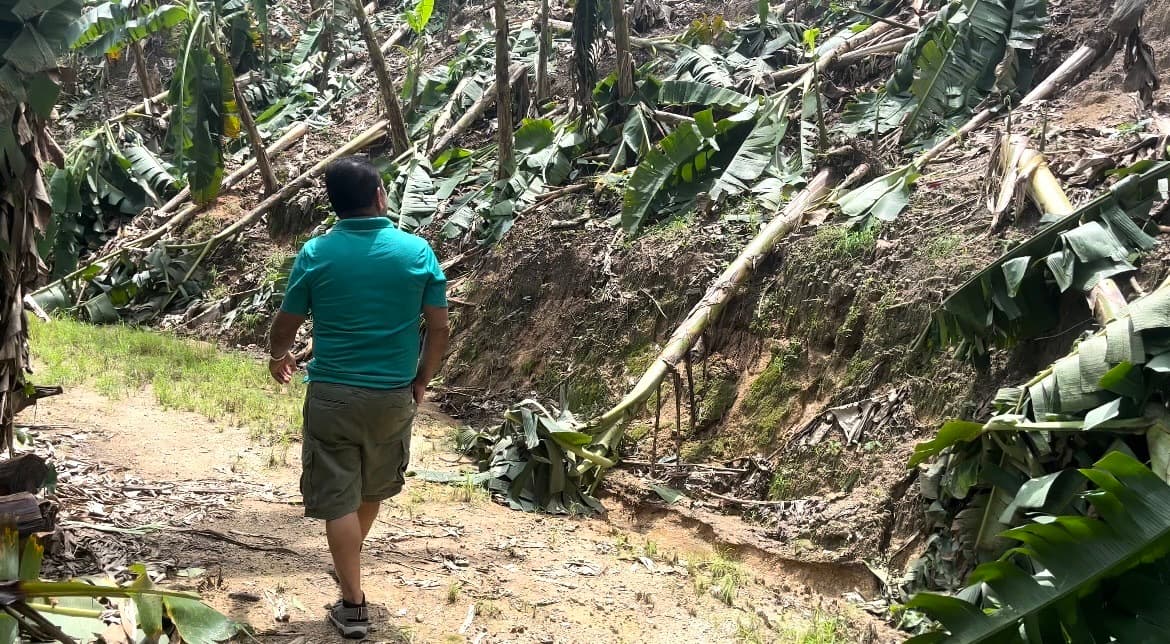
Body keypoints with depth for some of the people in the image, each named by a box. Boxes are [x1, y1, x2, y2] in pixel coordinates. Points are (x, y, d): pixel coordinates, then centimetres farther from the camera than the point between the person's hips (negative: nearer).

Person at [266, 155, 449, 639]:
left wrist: (277, 356, 24)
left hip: (332, 394, -2)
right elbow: (439, 329, -4)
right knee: (375, 487, 24)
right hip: (394, 395, 2)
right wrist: (423, 377, 12)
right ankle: (349, 561, 47)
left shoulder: (315, 254, -7)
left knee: (338, 498, 6)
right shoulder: (417, 251, -6)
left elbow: (286, 325, 2)